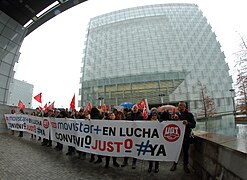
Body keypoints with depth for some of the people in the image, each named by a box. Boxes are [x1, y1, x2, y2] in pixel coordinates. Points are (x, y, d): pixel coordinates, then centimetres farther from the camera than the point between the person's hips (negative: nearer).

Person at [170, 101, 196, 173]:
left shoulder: (189, 114, 0)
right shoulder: (176, 114, 5)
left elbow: (194, 125, -4)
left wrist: (188, 123, -23)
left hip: (186, 136, -1)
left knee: (185, 151, 10)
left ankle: (185, 166, 28)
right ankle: (174, 164, 25)